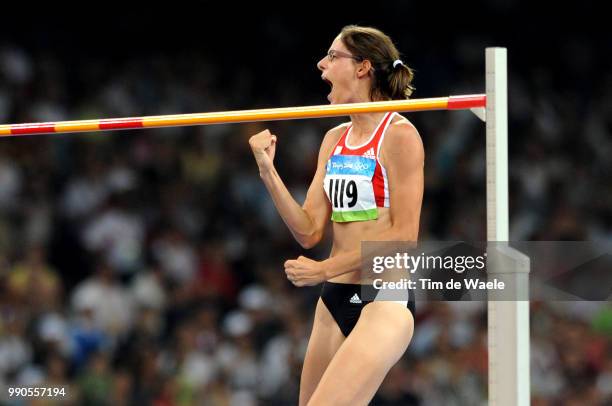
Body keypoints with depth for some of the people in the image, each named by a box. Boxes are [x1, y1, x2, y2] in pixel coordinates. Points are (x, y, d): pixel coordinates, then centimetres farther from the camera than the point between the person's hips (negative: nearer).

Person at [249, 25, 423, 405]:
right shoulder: (335, 139, 13)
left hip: (385, 301, -8)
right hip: (336, 300, 8)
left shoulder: (399, 135, -8)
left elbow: (404, 235, -13)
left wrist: (325, 269, -14)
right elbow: (310, 231, 8)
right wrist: (268, 171, -3)